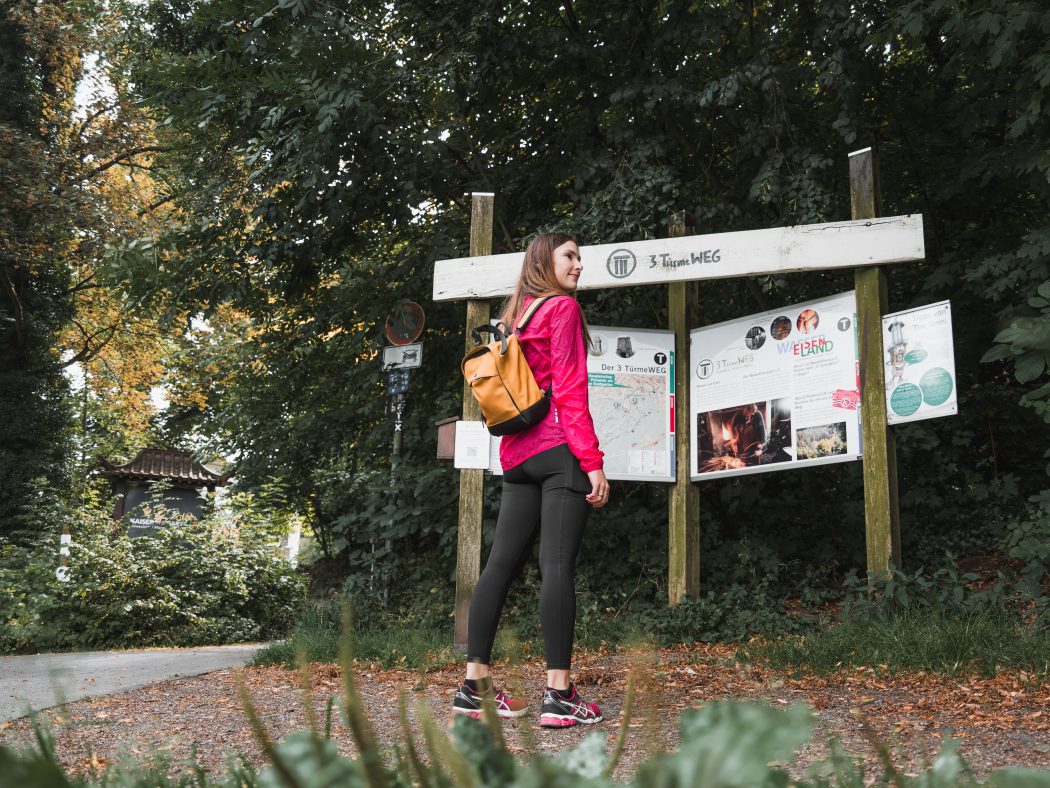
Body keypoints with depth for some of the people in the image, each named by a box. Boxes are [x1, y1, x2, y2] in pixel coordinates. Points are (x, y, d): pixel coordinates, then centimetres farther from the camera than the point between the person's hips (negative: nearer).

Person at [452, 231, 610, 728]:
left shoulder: (516, 315, 21)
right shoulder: (563, 307, -2)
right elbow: (570, 390, -11)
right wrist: (593, 462, -14)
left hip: (517, 454, 8)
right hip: (560, 449, -8)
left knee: (502, 563, 7)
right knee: (558, 566, -9)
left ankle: (474, 686, 9)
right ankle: (558, 695, -8)